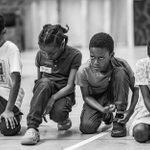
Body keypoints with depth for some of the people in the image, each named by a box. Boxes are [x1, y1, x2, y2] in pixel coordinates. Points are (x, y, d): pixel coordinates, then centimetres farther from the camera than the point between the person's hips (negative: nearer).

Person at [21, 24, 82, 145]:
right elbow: (39, 80, 8)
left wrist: (53, 98, -28)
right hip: (44, 90, 2)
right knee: (44, 82, -36)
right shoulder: (41, 55, 1)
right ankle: (32, 128, -40)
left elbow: (70, 86, -12)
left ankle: (64, 120, 5)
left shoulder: (74, 55, -10)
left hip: (63, 93, -2)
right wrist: (39, 106, -9)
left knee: (58, 113, -37)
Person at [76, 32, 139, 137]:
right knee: (86, 128, -24)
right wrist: (103, 109, -32)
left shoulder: (121, 65, -28)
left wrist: (130, 111, -33)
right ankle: (106, 116, 16)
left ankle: (119, 120, -20)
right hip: (96, 98, 1)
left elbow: (135, 90, -18)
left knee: (120, 72, -31)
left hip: (115, 93, -1)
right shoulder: (83, 71, -27)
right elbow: (86, 96, -14)